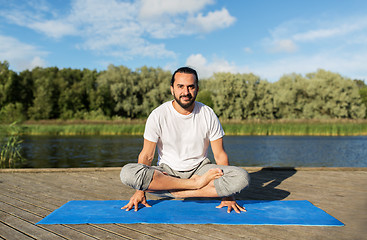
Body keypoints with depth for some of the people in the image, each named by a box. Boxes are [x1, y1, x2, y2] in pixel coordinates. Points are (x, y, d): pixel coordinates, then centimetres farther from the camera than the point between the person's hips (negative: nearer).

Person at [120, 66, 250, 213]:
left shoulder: (208, 115, -5)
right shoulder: (158, 115, -9)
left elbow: (220, 154, -3)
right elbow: (147, 155, -6)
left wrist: (227, 193, -9)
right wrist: (140, 191, -13)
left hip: (199, 169, 1)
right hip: (166, 171, 0)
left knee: (242, 177, -25)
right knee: (127, 173, -30)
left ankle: (176, 192, -22)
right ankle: (196, 183, -21)